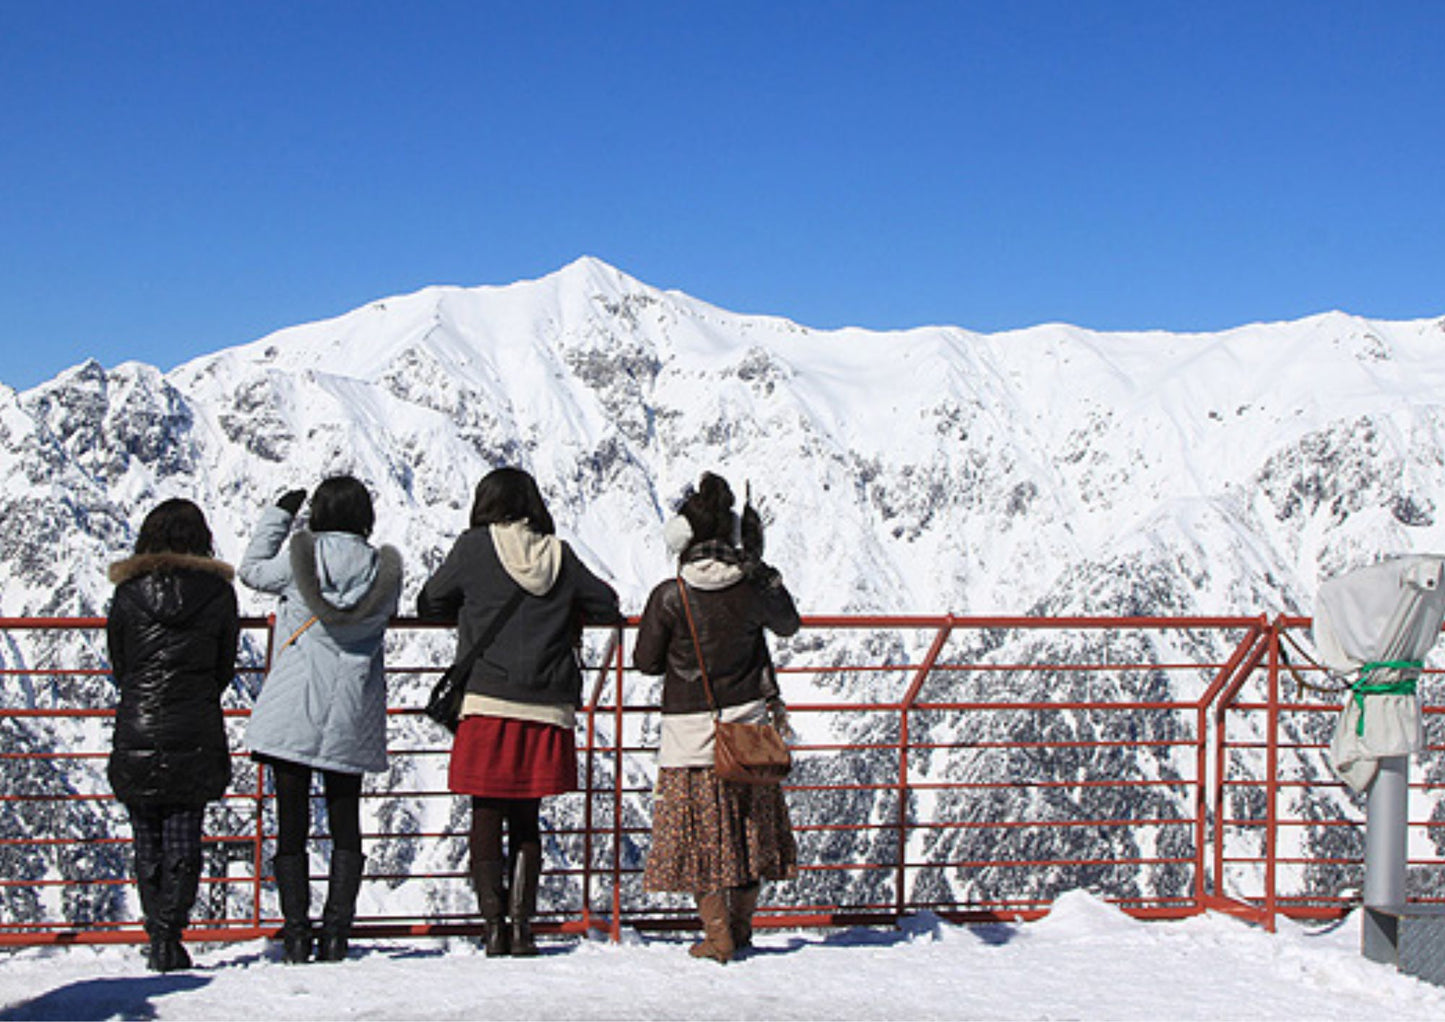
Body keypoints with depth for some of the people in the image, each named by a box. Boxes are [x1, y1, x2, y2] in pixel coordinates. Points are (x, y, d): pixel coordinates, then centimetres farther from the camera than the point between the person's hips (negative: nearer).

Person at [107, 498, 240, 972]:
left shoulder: (128, 594, -1)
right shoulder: (218, 593, -2)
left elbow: (118, 667, 8)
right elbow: (224, 669, 6)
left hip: (136, 737, 0)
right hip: (197, 738, 0)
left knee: (148, 842, 11)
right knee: (184, 839, 5)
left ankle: (158, 938, 13)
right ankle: (170, 932, -7)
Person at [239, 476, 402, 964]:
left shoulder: (300, 559, -9)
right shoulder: (385, 569, -4)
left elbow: (252, 570, 8)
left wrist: (279, 514, 17)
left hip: (292, 712, -2)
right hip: (352, 720, 2)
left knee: (291, 826, 5)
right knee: (346, 828, 12)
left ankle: (296, 934, 2)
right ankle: (336, 934, 6)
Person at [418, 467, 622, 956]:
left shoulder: (474, 547, 0)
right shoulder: (559, 554, 6)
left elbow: (429, 606, 8)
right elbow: (608, 608, 12)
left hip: (488, 702, -2)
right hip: (547, 709, 2)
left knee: (487, 816, 7)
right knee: (526, 820, 13)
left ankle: (493, 925, 1)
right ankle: (521, 925, 7)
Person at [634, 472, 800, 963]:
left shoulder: (669, 596, -14)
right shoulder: (754, 588, -7)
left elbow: (646, 661, -5)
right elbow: (788, 624, 14)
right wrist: (763, 571, 23)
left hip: (689, 728, -3)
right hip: (748, 721, 3)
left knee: (698, 828, 6)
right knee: (750, 819, 15)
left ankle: (717, 935, 6)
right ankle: (741, 924, 23)